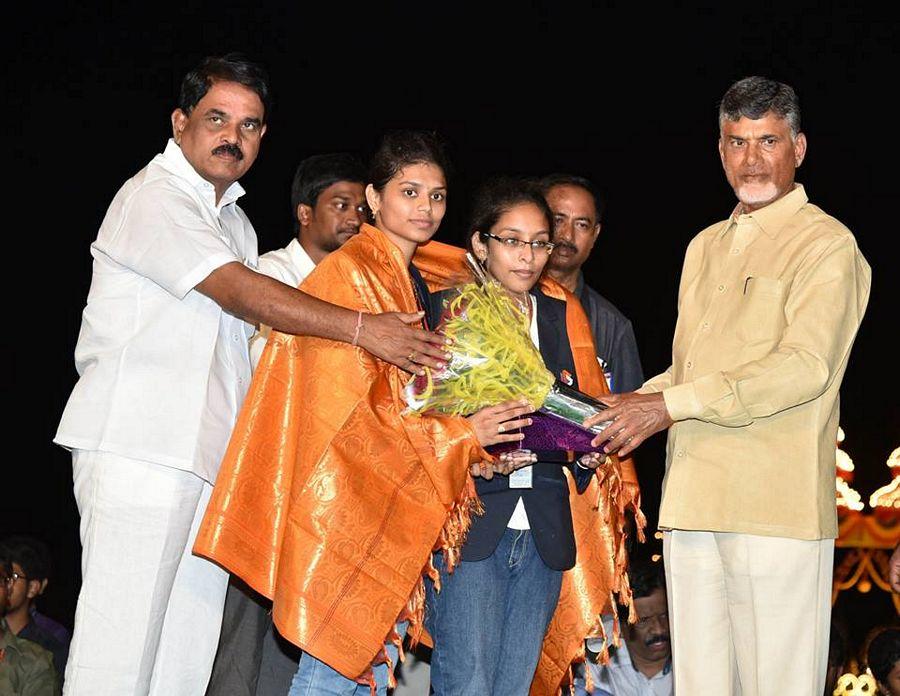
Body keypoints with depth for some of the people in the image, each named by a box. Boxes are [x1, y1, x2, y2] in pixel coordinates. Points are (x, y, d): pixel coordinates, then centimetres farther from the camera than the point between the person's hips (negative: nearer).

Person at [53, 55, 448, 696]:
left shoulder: (235, 221, 23)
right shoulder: (153, 195, -5)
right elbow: (238, 292, -16)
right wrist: (361, 328, -20)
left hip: (212, 457, 8)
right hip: (138, 446, -8)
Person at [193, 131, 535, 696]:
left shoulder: (413, 284, 15)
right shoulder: (349, 273, -10)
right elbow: (348, 410, -16)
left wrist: (475, 446, 9)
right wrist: (461, 436, -16)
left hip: (392, 503, 8)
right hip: (347, 498, -8)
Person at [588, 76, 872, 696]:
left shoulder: (826, 244, -3)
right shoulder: (705, 247, 22)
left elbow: (805, 367, -14)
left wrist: (672, 405, -15)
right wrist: (622, 413, 8)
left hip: (777, 506, -7)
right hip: (692, 504, 7)